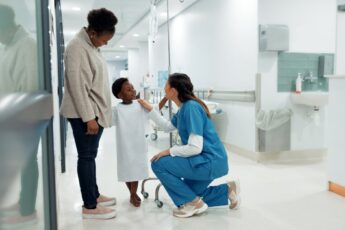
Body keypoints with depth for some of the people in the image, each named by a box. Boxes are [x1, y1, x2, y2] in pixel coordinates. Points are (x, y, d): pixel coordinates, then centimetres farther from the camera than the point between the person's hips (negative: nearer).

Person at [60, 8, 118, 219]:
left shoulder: (92, 46, 13)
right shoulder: (77, 47, -15)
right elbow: (77, 85, -20)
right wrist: (88, 117, -21)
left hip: (95, 112, 9)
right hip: (84, 114, -9)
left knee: (90, 155, 15)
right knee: (87, 156, -3)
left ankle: (94, 195, 27)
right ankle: (90, 207, 6)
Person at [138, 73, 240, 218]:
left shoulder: (191, 107, -22)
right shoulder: (184, 107, 7)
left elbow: (195, 148, -26)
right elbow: (168, 126, 22)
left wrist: (169, 151, -15)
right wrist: (150, 109, 20)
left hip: (210, 161, -10)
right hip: (206, 161, 10)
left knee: (158, 164, -11)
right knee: (187, 194, 21)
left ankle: (194, 203, -2)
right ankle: (227, 190, 20)